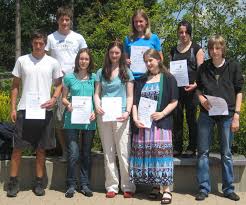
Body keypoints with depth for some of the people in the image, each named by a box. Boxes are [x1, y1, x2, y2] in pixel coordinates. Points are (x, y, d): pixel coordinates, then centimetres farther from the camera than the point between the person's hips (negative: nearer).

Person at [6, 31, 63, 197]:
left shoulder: (53, 63, 4)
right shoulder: (22, 60, 5)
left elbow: (59, 84, 11)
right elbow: (15, 86, 8)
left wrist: (54, 99, -8)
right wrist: (13, 108, 2)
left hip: (44, 110, 0)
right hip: (24, 109, 0)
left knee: (41, 148, 7)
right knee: (18, 147, 1)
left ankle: (39, 182, 17)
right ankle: (13, 182, 11)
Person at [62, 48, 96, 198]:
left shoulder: (94, 78, 6)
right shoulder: (69, 77, 3)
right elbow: (64, 97, 9)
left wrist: (95, 112, -8)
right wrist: (68, 104, -12)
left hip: (89, 120, 1)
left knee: (86, 154, 9)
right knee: (73, 154, -5)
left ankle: (85, 184, 19)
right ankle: (71, 185, 9)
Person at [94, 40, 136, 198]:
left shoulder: (126, 72, 6)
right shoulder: (101, 72, 13)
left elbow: (130, 96, 3)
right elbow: (97, 93, 12)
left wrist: (127, 112, -12)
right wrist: (97, 105, -9)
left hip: (120, 116, -2)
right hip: (104, 116, 3)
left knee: (124, 153, -3)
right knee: (108, 153, 6)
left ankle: (128, 187, 5)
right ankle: (112, 186, 13)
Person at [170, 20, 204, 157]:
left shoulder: (197, 49, 4)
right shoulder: (174, 50, 15)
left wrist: (195, 84, -17)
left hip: (191, 89, -3)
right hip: (176, 88, 3)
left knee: (191, 118, 1)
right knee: (177, 118, 4)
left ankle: (192, 148, 9)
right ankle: (177, 148, 12)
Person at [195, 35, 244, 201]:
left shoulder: (233, 66, 0)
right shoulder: (204, 67, 5)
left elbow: (239, 91, 1)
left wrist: (236, 115, -5)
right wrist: (201, 99, -7)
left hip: (227, 114, -1)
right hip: (206, 114, 2)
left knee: (226, 153, 6)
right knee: (203, 151, 2)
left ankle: (228, 188, 17)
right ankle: (204, 188, 11)